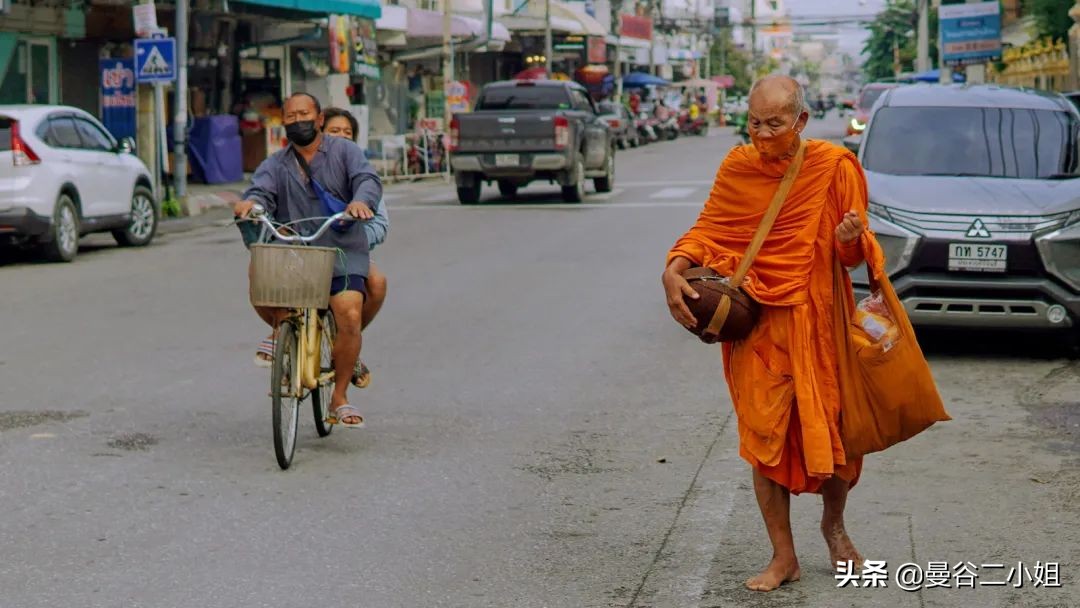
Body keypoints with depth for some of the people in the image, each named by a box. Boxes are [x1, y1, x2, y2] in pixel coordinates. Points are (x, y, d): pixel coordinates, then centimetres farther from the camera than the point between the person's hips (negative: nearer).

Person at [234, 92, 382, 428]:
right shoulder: (275, 165, 15)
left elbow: (368, 179, -8)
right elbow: (262, 190, -4)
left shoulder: (344, 151, 9)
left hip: (341, 253, -2)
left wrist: (361, 200, -32)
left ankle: (340, 398, -2)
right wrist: (250, 202, -29)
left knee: (349, 317, -20)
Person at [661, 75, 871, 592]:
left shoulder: (834, 167, -5)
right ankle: (783, 557, 14)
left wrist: (850, 237, -24)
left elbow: (852, 255, -1)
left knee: (835, 429, 6)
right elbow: (708, 230, 8)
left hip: (818, 320, -1)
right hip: (754, 322, 1)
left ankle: (833, 523, 37)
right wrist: (674, 270, -10)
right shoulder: (737, 168, 1)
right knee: (764, 438, 0)